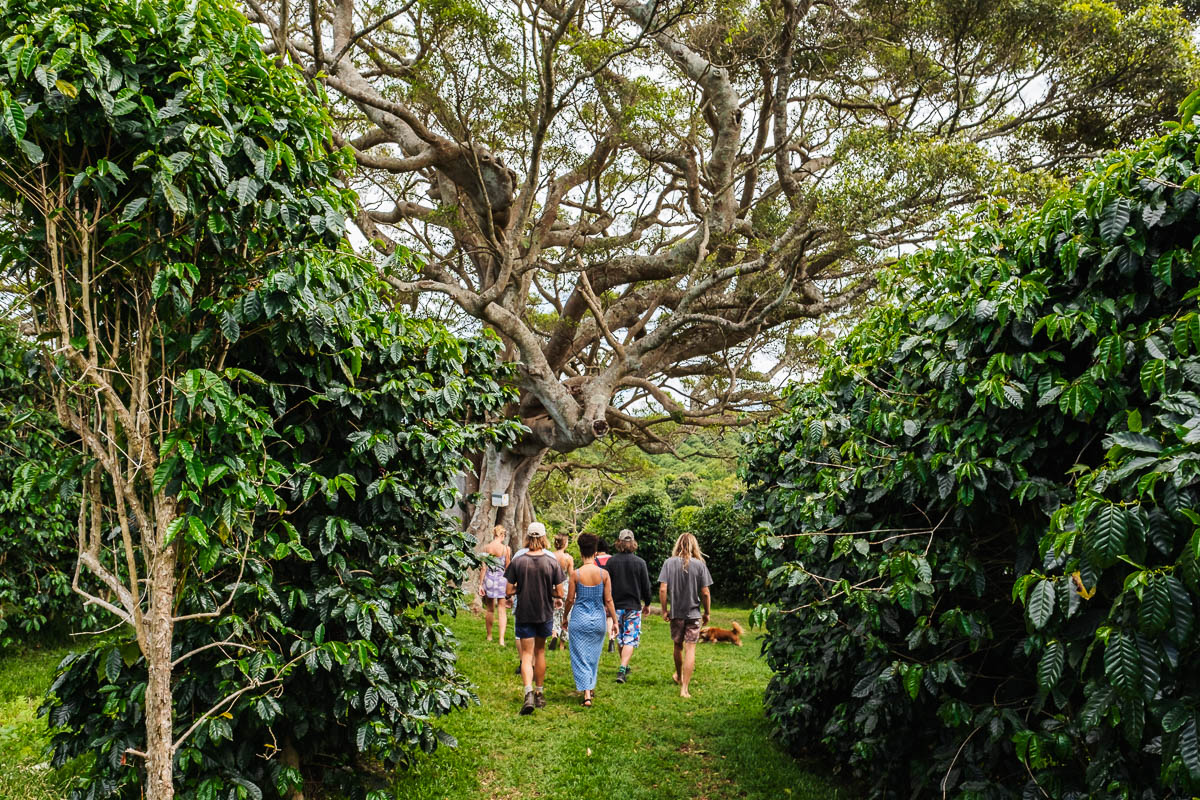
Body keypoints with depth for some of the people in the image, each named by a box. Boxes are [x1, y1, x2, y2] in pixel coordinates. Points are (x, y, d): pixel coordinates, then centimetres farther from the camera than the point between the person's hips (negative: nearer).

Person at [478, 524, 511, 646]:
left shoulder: (486, 547, -4)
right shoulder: (506, 549, -8)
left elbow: (483, 567, -3)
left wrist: (480, 584, 3)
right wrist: (509, 585, 8)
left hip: (489, 578, 2)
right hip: (501, 579, -2)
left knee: (489, 609, 16)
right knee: (502, 610, 4)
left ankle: (489, 636, 28)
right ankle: (501, 638, -5)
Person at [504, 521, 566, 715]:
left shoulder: (517, 562, -10)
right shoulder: (552, 562, -10)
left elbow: (509, 591, -8)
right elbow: (559, 593, -8)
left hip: (524, 614, -1)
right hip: (545, 614, 1)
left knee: (527, 655, 2)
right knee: (540, 651, 18)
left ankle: (528, 692, -18)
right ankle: (540, 694, 28)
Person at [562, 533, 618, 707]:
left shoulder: (576, 574, -11)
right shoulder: (604, 573, -7)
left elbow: (570, 599, -4)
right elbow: (608, 600, -4)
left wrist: (565, 618, 12)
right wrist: (614, 620, 6)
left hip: (579, 619, -2)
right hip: (598, 619, 2)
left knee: (581, 657, 4)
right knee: (594, 656, 20)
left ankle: (587, 695, -4)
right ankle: (591, 687, 35)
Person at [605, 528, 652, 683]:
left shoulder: (611, 562, -4)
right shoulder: (640, 562, -5)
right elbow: (646, 586, -1)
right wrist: (647, 604, 13)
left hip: (616, 606, 2)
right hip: (633, 606, -2)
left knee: (620, 638, 17)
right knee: (630, 639, 0)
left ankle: (624, 667, 30)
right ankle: (622, 669, -16)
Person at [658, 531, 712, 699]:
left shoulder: (669, 563, -6)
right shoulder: (700, 564, -9)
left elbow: (663, 589, -9)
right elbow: (705, 593, -7)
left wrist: (664, 610, 2)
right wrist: (707, 613, 5)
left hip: (676, 613, 2)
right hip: (694, 613, -2)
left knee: (678, 646, 21)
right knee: (690, 649, 0)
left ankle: (679, 676, 43)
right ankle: (684, 688, -4)